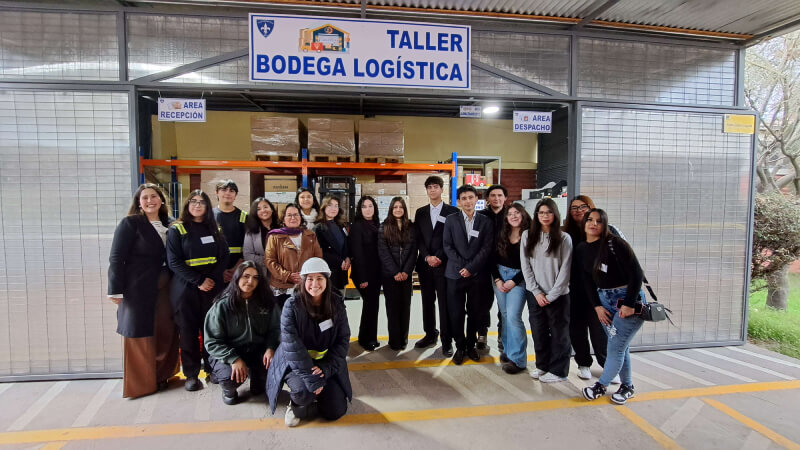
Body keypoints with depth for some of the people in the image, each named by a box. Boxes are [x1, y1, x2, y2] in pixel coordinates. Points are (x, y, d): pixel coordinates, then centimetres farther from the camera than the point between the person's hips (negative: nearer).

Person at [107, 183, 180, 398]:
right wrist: (116, 290, -13)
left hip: (165, 287, 5)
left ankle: (161, 375, 25)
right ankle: (140, 381, 19)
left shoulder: (169, 224, 9)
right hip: (139, 288, -5)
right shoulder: (129, 224, -6)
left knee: (165, 332, 9)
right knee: (140, 334, 5)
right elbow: (116, 258, -9)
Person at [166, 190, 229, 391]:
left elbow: (223, 256, 6)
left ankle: (212, 368, 18)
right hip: (185, 288, -2)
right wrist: (198, 281, -16)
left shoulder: (214, 229, 12)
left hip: (212, 286, 3)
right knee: (188, 331, 2)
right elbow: (174, 261, -8)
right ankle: (191, 374, 12)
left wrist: (212, 279, -10)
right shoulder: (176, 229, 2)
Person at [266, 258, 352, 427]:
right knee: (303, 392, -32)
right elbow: (292, 346, -22)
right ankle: (297, 402, 6)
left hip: (326, 364, 3)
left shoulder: (336, 303, -7)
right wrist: (312, 380, -24)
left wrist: (325, 369, -18)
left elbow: (343, 340, -5)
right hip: (296, 364, -3)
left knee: (336, 411, -5)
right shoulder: (292, 305, -18)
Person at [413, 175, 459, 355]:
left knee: (445, 303, -1)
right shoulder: (420, 213, 12)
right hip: (425, 264, 4)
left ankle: (446, 341, 9)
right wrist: (427, 257, -7)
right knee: (427, 301, 12)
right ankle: (430, 335, 27)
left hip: (444, 264, -4)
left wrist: (439, 257, -11)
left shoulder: (452, 211, 1)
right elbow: (418, 238, 7)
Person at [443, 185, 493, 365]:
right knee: (456, 313, 3)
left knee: (475, 313, 8)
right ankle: (460, 347, 20)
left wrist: (470, 268, -11)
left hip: (477, 275, 1)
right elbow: (447, 246, 0)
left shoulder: (485, 222, 4)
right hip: (455, 274, 0)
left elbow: (486, 248, -2)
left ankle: (471, 345, 26)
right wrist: (462, 266, -10)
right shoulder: (451, 220, 4)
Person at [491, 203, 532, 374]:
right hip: (499, 275, 5)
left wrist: (514, 281, -11)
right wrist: (497, 279, -3)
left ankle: (517, 358, -2)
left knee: (513, 316, -11)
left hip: (519, 278, -5)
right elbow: (493, 259, 8)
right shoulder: (502, 235, 6)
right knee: (504, 315, 9)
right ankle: (508, 350, 22)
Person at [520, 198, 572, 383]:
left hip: (558, 295, -3)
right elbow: (525, 265, 1)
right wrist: (537, 292, -5)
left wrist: (551, 295, -10)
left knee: (558, 333, 7)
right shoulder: (527, 236, 4)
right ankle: (542, 365, 28)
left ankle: (558, 370, 21)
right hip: (535, 294, 3)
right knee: (538, 332, 11)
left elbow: (565, 269, -6)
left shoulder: (564, 238, -4)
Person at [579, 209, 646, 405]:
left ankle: (601, 385, 14)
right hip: (604, 300, 6)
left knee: (615, 348, 0)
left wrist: (629, 304, -17)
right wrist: (597, 306, 0)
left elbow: (636, 273, -18)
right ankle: (627, 386, 29)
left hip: (628, 299, -6)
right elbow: (587, 280, 7)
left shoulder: (615, 244, -17)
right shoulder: (581, 249, 2)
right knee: (620, 347, 14)